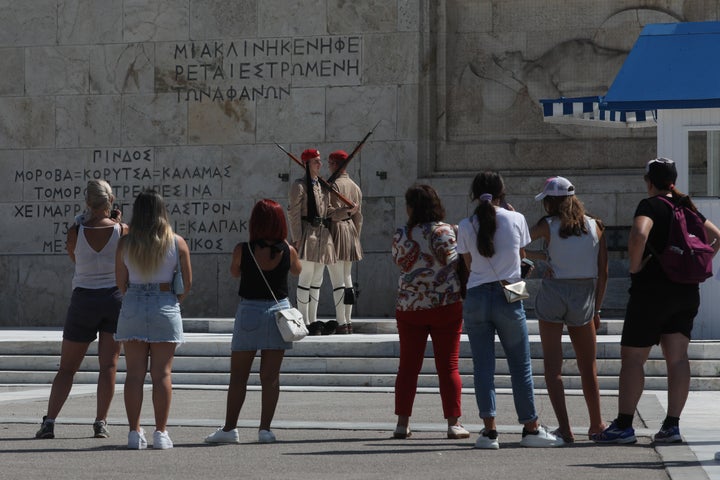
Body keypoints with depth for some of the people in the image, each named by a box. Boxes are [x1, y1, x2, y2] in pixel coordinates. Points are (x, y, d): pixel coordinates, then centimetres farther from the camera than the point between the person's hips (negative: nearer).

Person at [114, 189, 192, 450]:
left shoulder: (125, 243, -1)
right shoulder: (177, 243, -2)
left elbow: (121, 282, 4)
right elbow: (187, 283, 2)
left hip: (133, 306, 1)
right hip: (165, 307, -1)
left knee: (134, 373, 3)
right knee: (162, 373, 2)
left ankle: (135, 432, 0)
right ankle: (160, 433, -1)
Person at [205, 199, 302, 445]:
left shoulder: (243, 250, -11)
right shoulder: (288, 251, -6)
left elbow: (234, 272, 8)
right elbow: (297, 270, 15)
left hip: (249, 311, -1)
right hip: (278, 311, 1)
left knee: (238, 375, 7)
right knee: (270, 376, 6)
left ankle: (229, 428, 6)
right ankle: (265, 429, 3)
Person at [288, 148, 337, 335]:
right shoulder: (299, 185, -6)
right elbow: (294, 214, -10)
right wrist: (297, 239, -17)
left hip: (322, 234, 8)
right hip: (307, 233, -8)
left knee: (317, 280, 9)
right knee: (306, 279, -7)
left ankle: (313, 321, 14)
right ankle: (305, 322, -6)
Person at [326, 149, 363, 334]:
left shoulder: (334, 185, -12)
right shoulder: (355, 187, 12)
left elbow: (335, 213, -19)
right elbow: (358, 217, 14)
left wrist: (347, 210, -4)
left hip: (335, 229, -8)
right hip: (350, 230, 8)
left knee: (337, 282, -9)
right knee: (347, 279, 12)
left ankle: (341, 323, -12)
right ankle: (348, 322, 13)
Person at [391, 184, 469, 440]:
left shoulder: (400, 235, 0)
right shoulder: (442, 230, -9)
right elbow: (453, 260, -15)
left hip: (409, 306, 2)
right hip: (445, 304, -2)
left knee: (408, 366, 8)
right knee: (448, 366, 3)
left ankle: (402, 423, 5)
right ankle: (453, 423, 2)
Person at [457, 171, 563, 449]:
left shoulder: (465, 226, 0)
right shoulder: (516, 220, -1)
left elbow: (469, 264, 10)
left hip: (476, 298, 1)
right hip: (509, 297, -1)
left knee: (483, 365, 3)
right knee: (520, 365, 7)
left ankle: (489, 430, -1)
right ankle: (530, 428, 12)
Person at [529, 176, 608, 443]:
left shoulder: (548, 226, -3)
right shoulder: (595, 226, 3)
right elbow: (603, 273, 4)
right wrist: (596, 308, 12)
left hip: (553, 294, -2)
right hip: (583, 298, 2)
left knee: (552, 366, 2)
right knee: (588, 368, 16)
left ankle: (564, 428, -8)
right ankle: (596, 425, 25)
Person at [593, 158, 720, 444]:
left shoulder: (650, 205, -10)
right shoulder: (686, 207, 12)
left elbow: (639, 234, -29)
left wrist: (635, 265, -16)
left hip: (652, 290, -7)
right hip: (687, 291, 7)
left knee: (632, 358, -1)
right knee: (677, 358, 5)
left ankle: (624, 425, -2)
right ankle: (672, 425, 1)